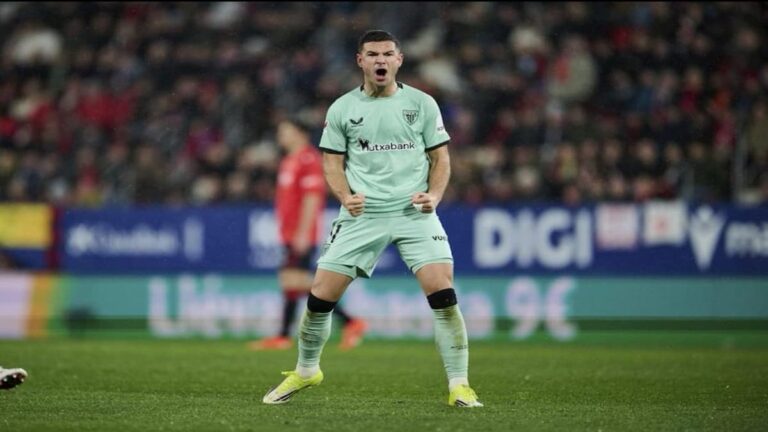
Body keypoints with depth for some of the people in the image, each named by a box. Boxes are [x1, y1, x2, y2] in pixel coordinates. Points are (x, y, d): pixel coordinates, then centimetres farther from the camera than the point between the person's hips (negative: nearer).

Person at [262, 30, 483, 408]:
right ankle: (305, 371, 23)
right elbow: (332, 161, 8)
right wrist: (345, 196, -11)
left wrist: (434, 194, -11)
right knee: (321, 295, -1)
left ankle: (459, 386, -7)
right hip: (362, 214, 1)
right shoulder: (342, 108, 5)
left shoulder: (421, 103, 4)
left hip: (414, 211, -1)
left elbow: (440, 157, 7)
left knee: (443, 294, -16)